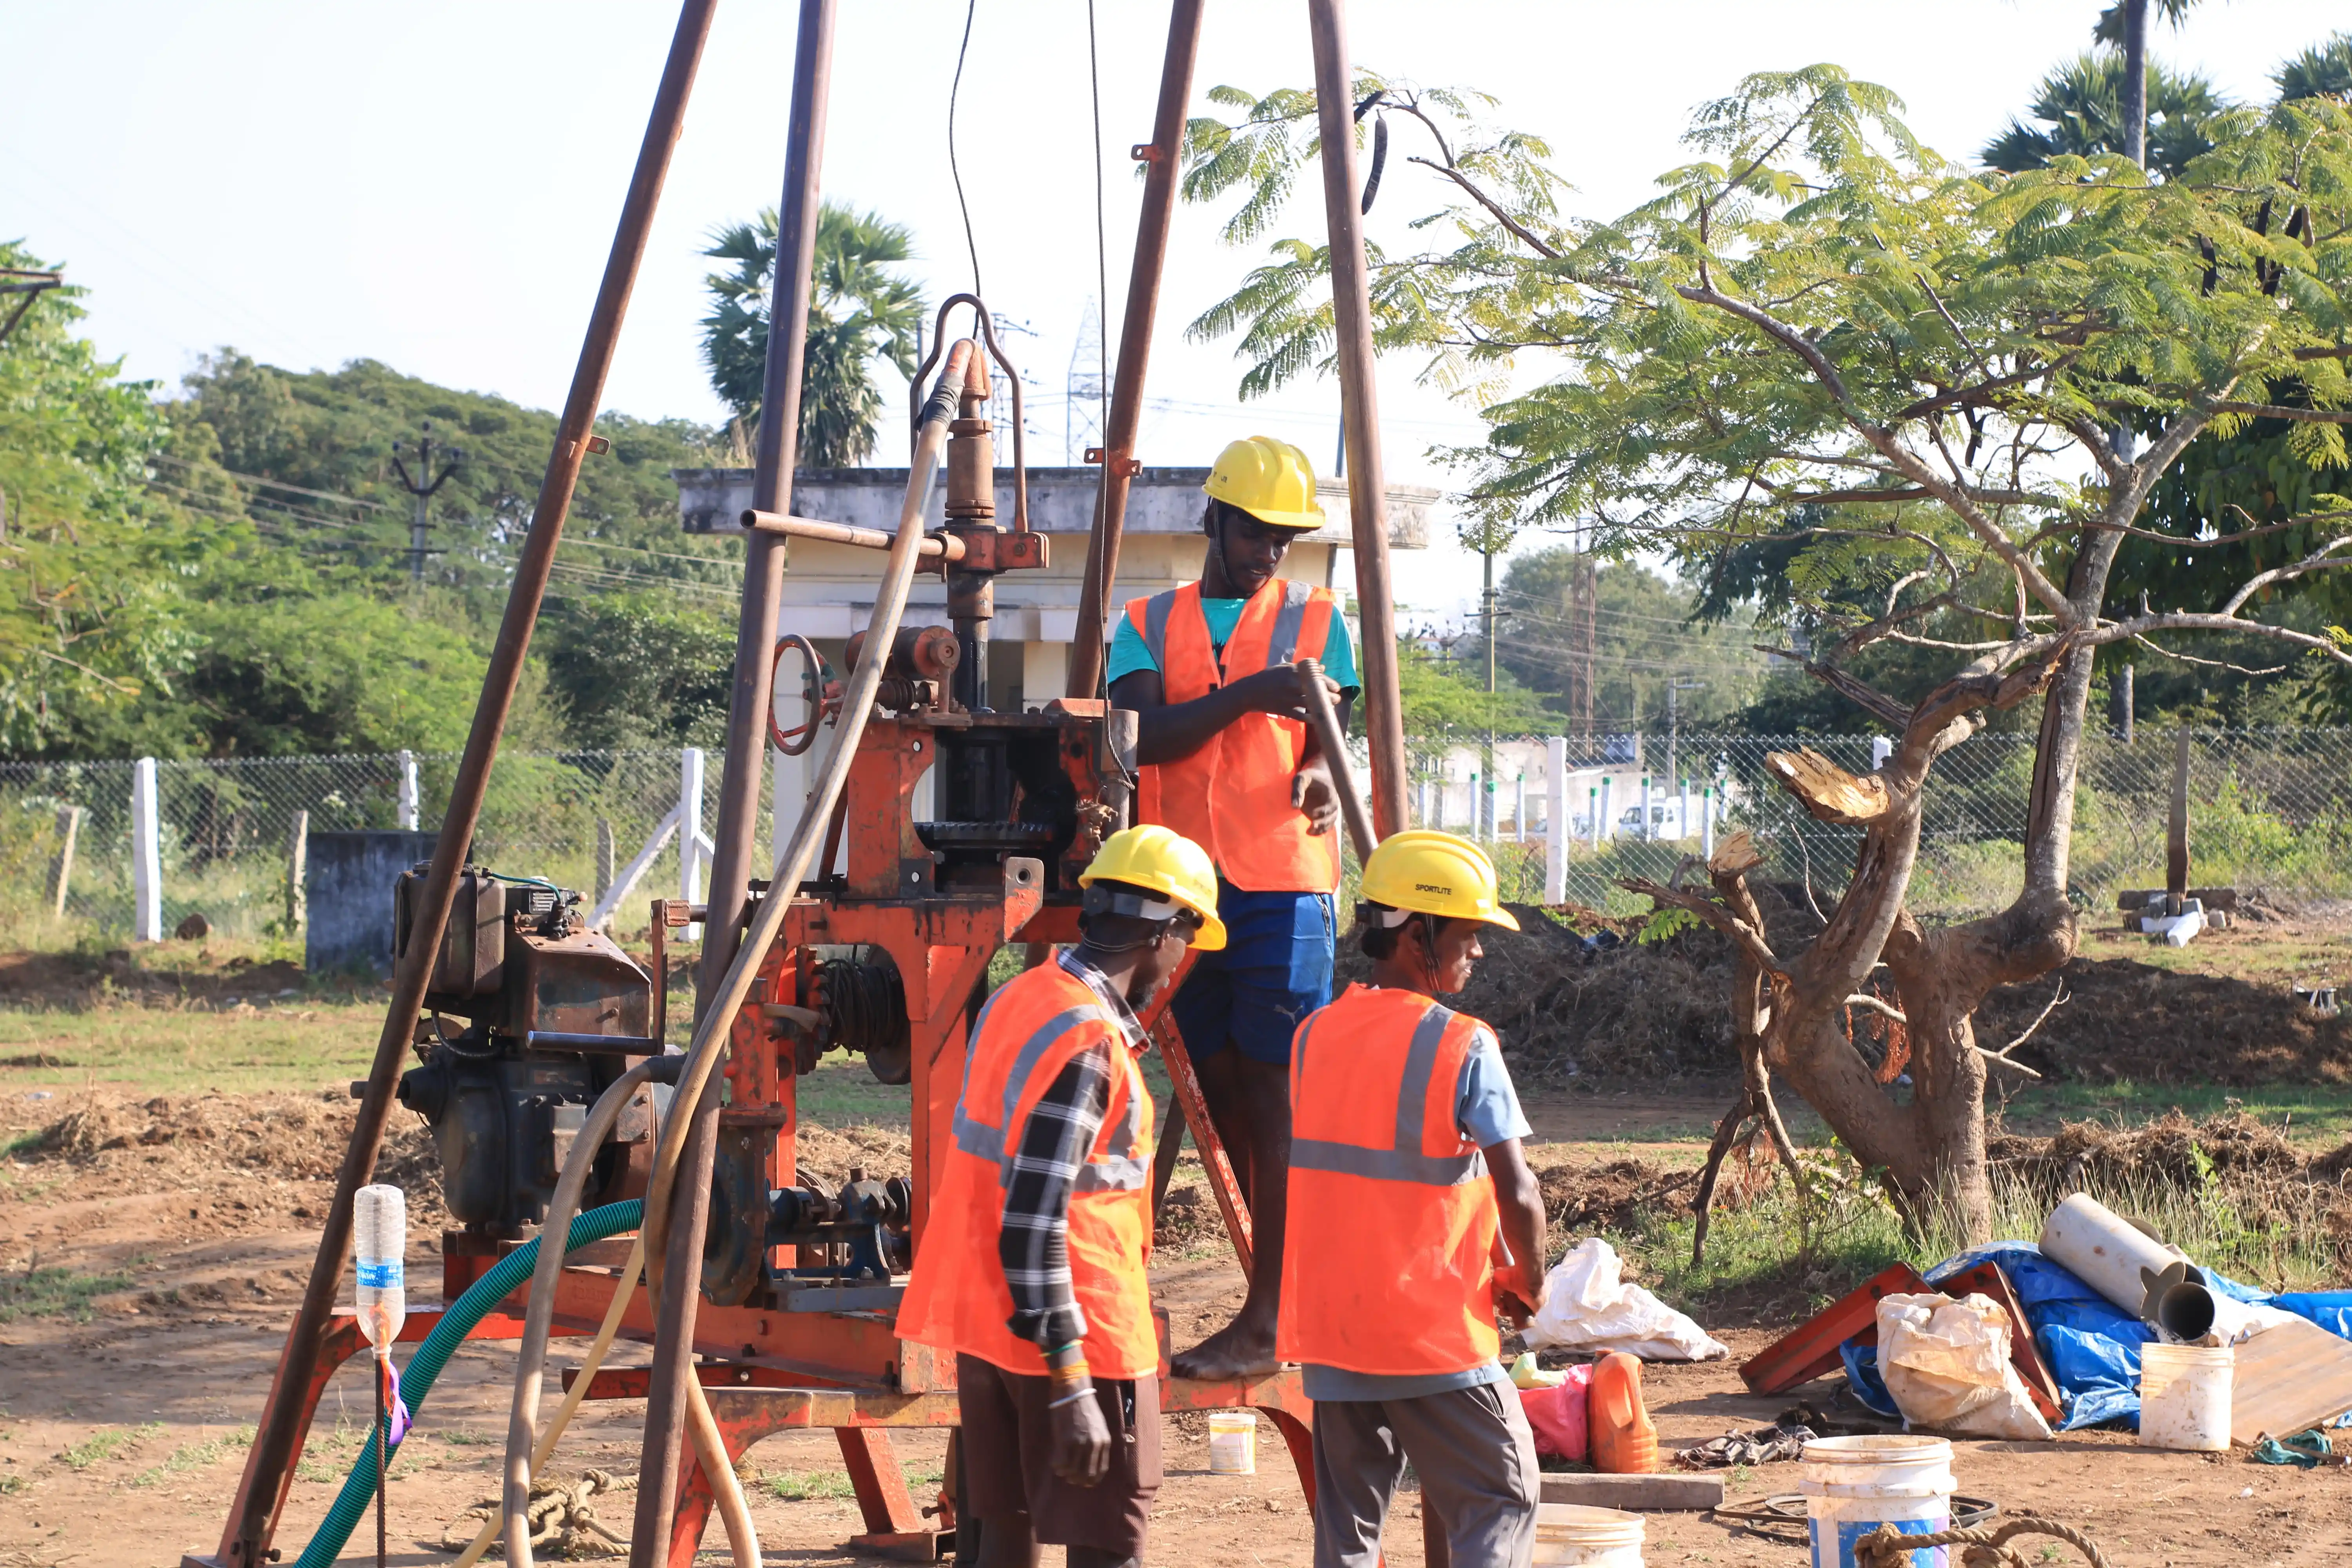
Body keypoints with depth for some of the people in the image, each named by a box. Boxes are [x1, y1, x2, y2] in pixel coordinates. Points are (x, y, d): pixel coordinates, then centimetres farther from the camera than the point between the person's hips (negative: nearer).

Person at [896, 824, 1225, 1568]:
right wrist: (1071, 1389, -23)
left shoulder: (1015, 999, 8)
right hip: (1078, 1334, -9)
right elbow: (1034, 1228, -24)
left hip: (984, 1321, 9)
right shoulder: (1089, 1044, -20)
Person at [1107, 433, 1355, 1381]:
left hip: (1282, 885, -3)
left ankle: (1269, 1318, -8)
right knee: (1223, 1093, 7)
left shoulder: (1315, 621, 9)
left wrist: (1316, 775, -24)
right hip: (1185, 886, 3)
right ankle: (1299, 1287, 17)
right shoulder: (1149, 624, 12)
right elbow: (1144, 735, -4)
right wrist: (1249, 694, -17)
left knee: (1274, 1096, -8)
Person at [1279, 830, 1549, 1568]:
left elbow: (1317, 1172, 10)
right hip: (1433, 1330, -6)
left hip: (1329, 1320, 6)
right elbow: (1517, 1195, -16)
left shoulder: (1314, 1036, 5)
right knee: (1502, 1499, 4)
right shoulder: (1463, 1047, -13)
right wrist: (1528, 1284, 2)